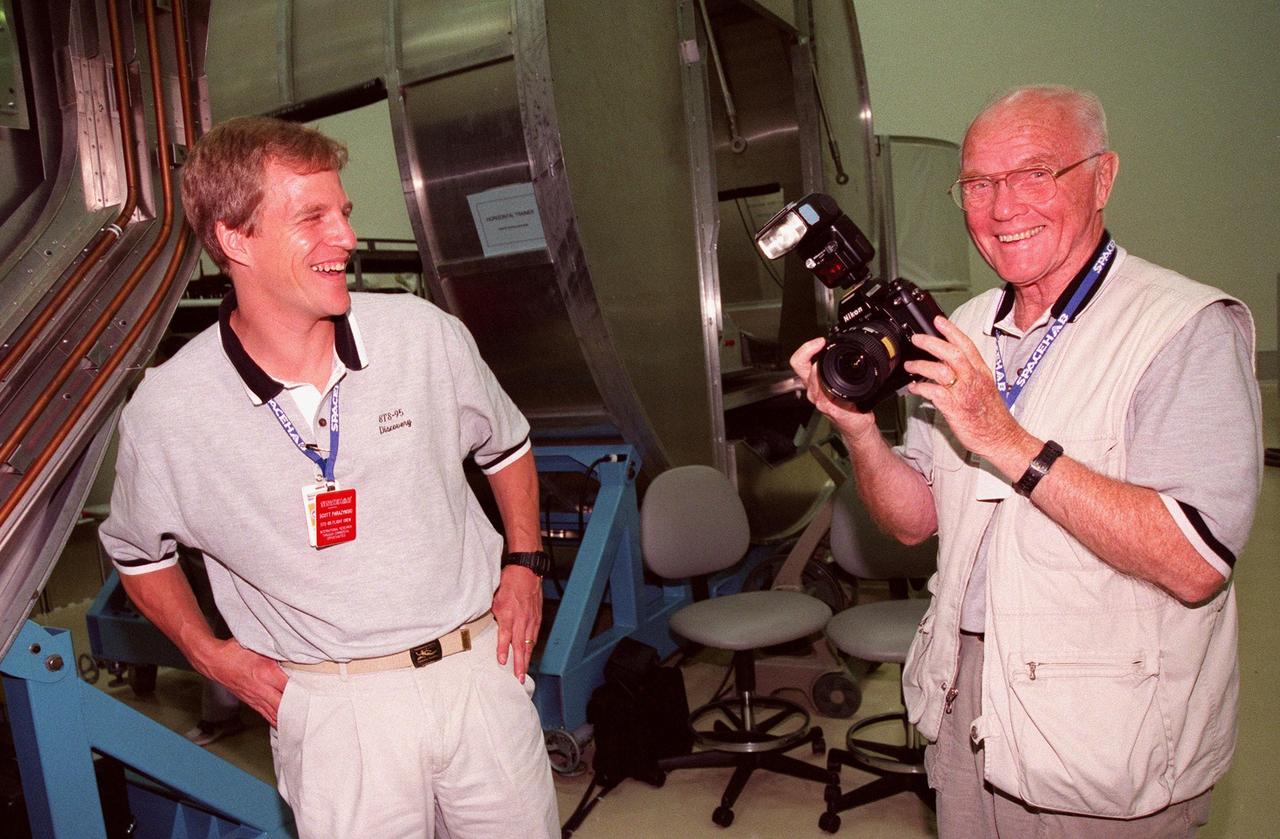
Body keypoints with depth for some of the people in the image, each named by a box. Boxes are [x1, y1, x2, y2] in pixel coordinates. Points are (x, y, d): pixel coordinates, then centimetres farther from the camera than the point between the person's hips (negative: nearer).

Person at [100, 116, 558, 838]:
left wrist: (524, 563, 3)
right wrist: (212, 655, 4)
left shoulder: (425, 334, -9)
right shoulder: (166, 411, -10)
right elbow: (138, 552, 10)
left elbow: (507, 444, 10)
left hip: (479, 665, 2)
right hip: (335, 704, -1)